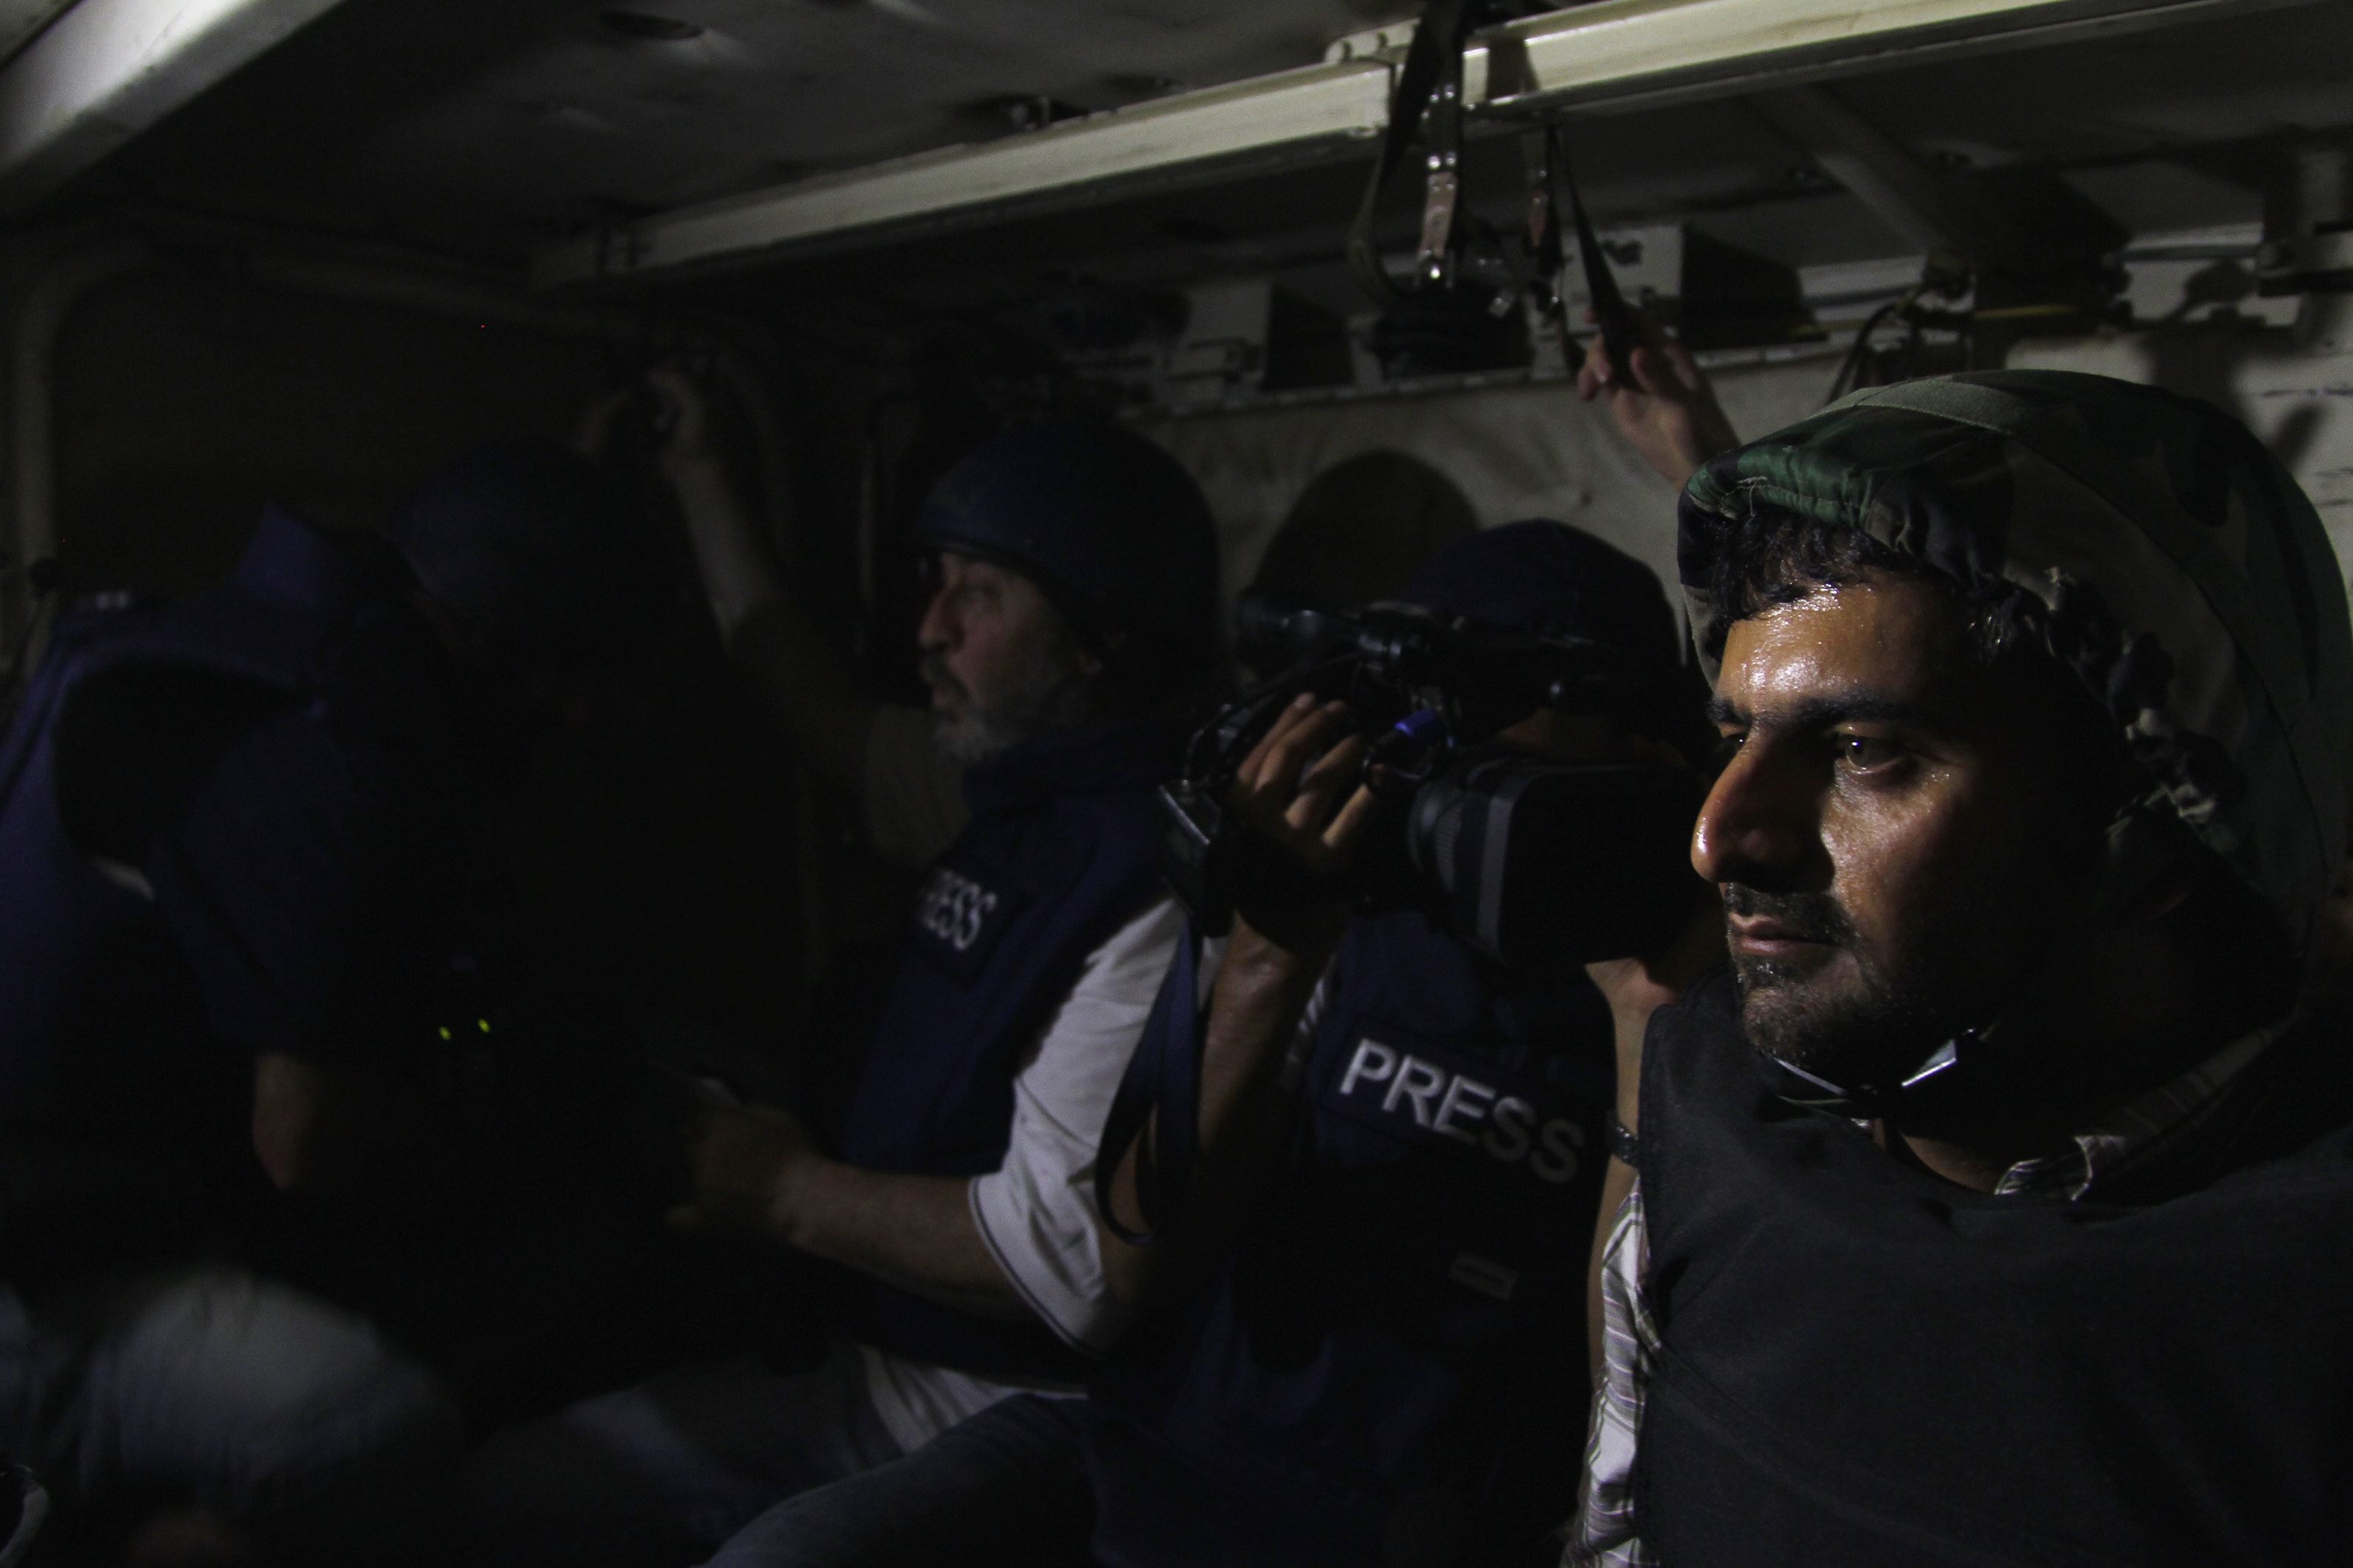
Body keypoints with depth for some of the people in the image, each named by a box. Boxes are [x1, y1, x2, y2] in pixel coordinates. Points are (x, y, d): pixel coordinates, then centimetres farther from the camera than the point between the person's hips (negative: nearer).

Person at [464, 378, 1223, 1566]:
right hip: (873, 1358, 9)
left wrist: (790, 1193, -16)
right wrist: (696, 477, 27)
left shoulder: (1153, 880, -24)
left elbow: (1068, 1259, -30)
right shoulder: (1005, 794, 6)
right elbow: (829, 721, 22)